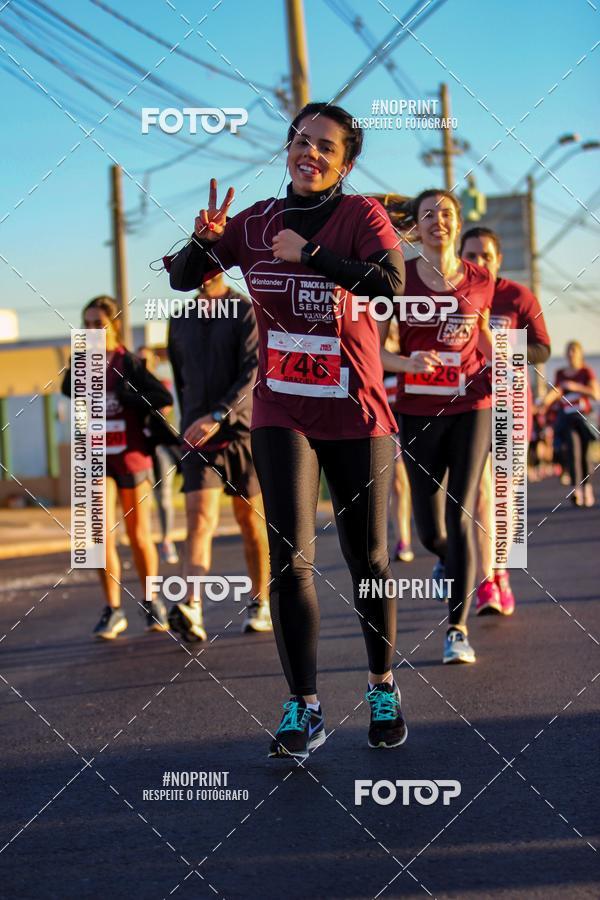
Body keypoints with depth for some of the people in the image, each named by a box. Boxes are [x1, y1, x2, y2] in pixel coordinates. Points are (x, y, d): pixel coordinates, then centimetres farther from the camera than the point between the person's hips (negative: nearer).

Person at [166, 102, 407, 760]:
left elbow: (392, 280, -23)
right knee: (289, 557, -10)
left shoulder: (361, 214, -5)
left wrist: (310, 253, -23)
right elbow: (183, 279, 10)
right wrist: (204, 240, -11)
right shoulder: (256, 223, 5)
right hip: (282, 414, 2)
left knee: (367, 557, 8)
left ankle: (382, 688, 28)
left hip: (357, 414, -2)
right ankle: (302, 710, -4)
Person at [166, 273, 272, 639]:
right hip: (199, 439, 2)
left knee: (251, 521, 9)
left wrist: (217, 416, -28)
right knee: (200, 518, -14)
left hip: (243, 431, -2)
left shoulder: (247, 312, -5)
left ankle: (260, 604, 23)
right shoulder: (181, 321, 12)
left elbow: (253, 373, -17)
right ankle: (193, 609, -28)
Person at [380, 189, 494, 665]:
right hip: (418, 411, 0)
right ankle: (447, 558, 45)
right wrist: (408, 363, -22)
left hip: (470, 408, 0)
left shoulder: (480, 281, 2)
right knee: (430, 528, 6)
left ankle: (458, 630, -6)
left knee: (460, 517, -11)